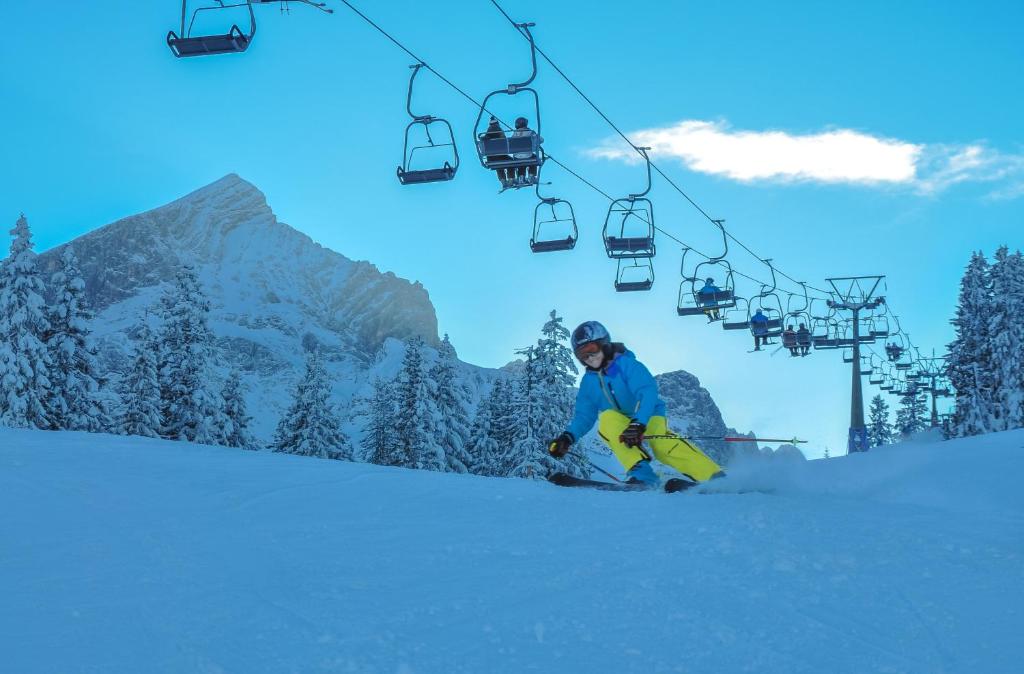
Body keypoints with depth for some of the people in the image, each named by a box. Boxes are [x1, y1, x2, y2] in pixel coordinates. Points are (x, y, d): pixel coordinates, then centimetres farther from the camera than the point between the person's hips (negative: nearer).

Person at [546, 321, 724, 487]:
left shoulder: (626, 364, -15)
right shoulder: (589, 381, 2)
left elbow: (648, 392, -28)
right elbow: (584, 416, 5)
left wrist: (638, 424, -42)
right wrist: (568, 437, -15)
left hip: (648, 418, -4)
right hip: (618, 426, 4)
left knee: (663, 444, -34)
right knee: (607, 418, -29)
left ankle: (716, 478, -35)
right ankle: (640, 471, -39)